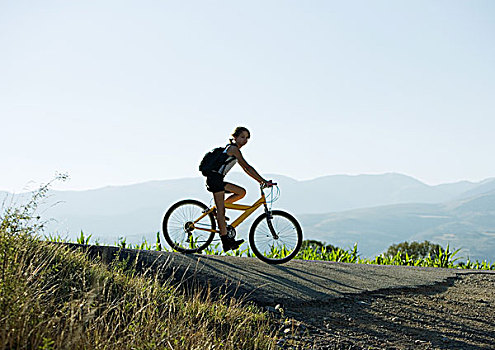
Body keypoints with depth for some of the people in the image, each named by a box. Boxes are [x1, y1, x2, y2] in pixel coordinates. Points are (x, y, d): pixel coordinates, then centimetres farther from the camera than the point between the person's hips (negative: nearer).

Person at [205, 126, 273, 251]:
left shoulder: (234, 149, 19)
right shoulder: (233, 148, -11)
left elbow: (245, 169, 21)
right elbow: (247, 167, -17)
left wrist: (260, 181, 14)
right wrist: (263, 181, -19)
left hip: (218, 180, 10)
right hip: (214, 178, -10)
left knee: (242, 192, 8)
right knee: (221, 210, -11)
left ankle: (219, 209, 6)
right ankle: (225, 241, -13)